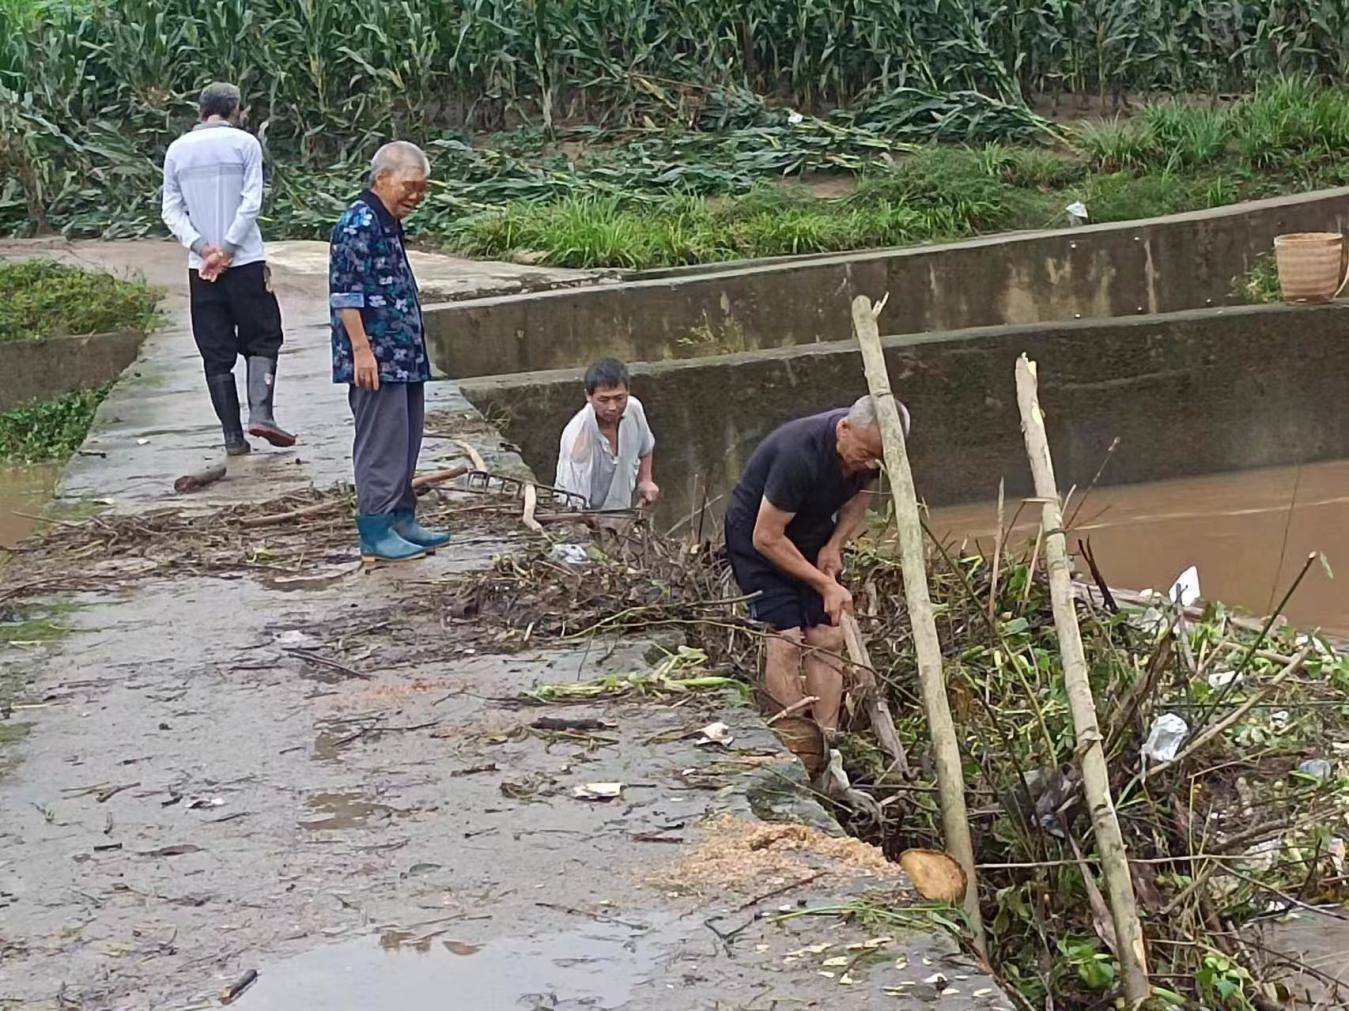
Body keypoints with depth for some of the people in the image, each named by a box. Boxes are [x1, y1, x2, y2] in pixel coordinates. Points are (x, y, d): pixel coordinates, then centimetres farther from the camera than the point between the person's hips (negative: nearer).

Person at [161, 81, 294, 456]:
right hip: (246, 262, -3)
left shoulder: (178, 150, 8)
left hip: (201, 267, 3)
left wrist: (202, 248, -5)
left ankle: (232, 434, 4)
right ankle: (260, 413, -11)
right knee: (261, 340, 8)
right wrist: (227, 249, -9)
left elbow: (171, 210, 3)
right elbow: (251, 203, -11)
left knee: (216, 353, 6)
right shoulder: (244, 143, -2)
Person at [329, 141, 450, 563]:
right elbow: (345, 293, -18)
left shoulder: (389, 224, 18)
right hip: (377, 359, -10)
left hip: (404, 358, 10)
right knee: (380, 445, -7)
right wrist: (362, 348, -21)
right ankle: (375, 533, -3)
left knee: (406, 442, 14)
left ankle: (401, 519, 23)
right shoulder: (358, 224, -13)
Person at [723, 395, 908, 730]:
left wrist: (834, 546, -8)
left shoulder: (868, 452, -15)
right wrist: (826, 585, -22)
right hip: (757, 532, -7)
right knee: (786, 639, -17)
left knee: (827, 638, -4)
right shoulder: (799, 455, -37)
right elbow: (767, 538, -28)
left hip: (814, 533, 7)